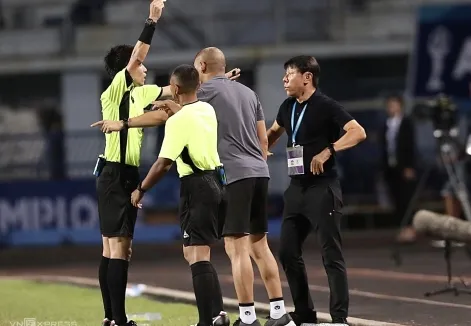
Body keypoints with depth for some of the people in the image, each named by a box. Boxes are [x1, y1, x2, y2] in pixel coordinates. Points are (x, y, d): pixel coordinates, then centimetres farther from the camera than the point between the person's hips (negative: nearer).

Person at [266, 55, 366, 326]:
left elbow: (358, 132, -23)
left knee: (331, 254, -8)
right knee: (288, 252, 9)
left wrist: (327, 151, -30)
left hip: (322, 188, -8)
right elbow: (274, 132, 32)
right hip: (297, 188, 8)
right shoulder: (288, 107, 11)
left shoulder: (325, 106, -12)